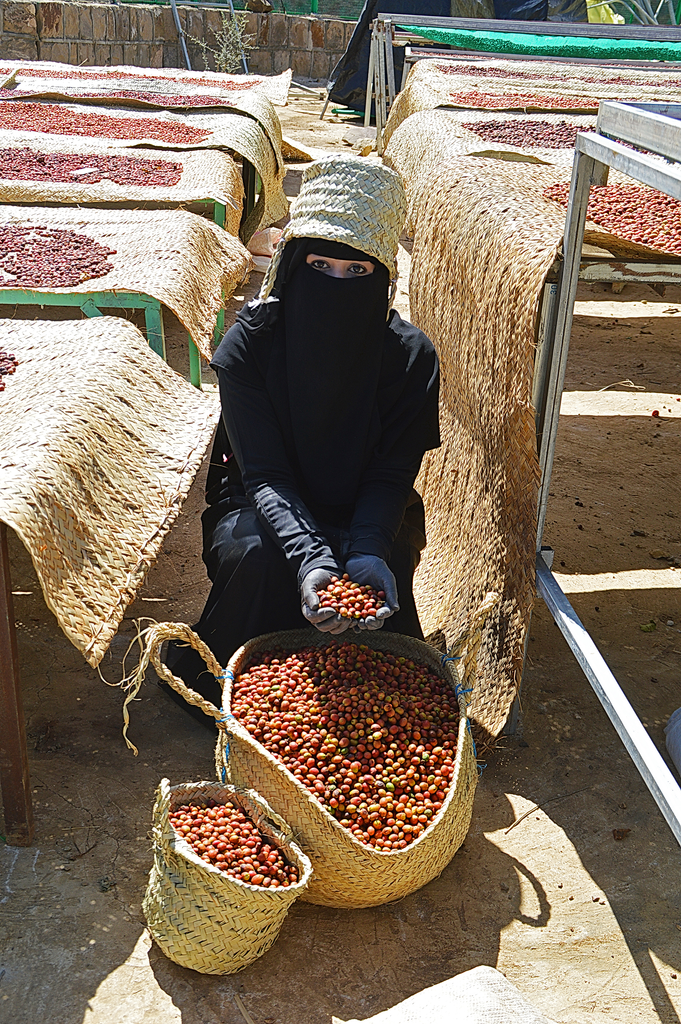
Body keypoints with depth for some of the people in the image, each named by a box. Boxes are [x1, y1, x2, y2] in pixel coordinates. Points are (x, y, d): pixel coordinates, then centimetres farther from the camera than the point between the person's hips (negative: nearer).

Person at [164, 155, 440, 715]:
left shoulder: (410, 356, -17)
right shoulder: (247, 346, -20)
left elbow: (392, 473, -16)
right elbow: (265, 474, -24)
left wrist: (367, 552, -37)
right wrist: (310, 559, -43)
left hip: (368, 514, 1)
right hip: (266, 506, 0)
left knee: (378, 576, -31)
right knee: (255, 557, -33)